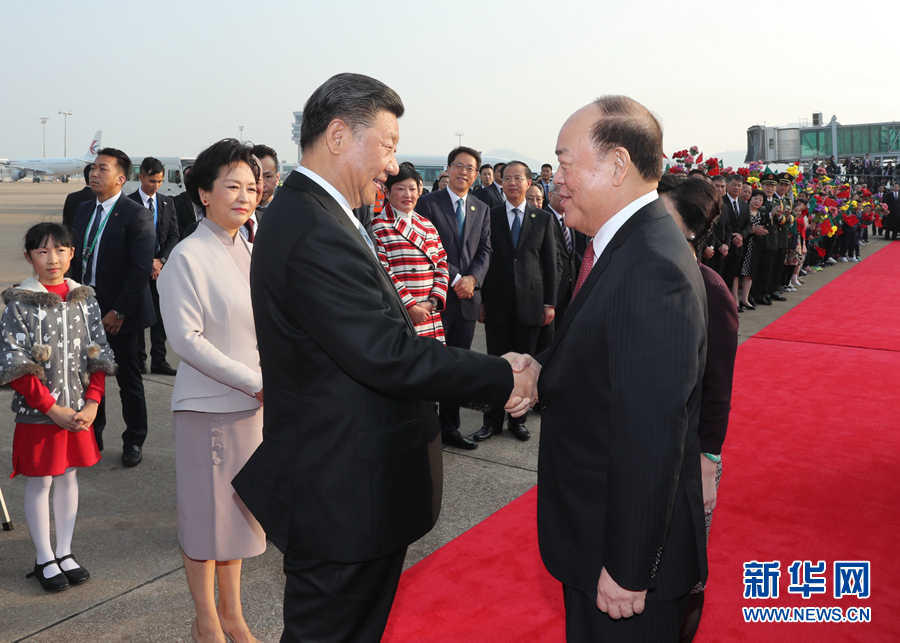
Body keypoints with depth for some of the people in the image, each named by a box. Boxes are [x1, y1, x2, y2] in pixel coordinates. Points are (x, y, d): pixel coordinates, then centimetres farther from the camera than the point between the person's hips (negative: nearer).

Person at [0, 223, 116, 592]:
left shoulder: (84, 300, 3)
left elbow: (98, 357, 5)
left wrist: (92, 403, -6)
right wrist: (52, 409, -16)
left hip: (79, 411, 4)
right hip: (37, 412, -4)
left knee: (69, 476, 13)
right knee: (40, 481, 6)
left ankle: (65, 552, 26)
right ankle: (45, 560, 19)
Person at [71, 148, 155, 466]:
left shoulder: (136, 215, -12)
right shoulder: (84, 210, 10)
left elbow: (141, 270, -16)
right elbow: (77, 258, 14)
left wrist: (119, 312, -17)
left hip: (119, 312, -6)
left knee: (129, 379, 7)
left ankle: (133, 442, 22)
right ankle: (92, 436, 29)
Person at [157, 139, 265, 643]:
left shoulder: (250, 251, 8)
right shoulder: (188, 257, -13)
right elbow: (186, 338, -17)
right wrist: (257, 383, -18)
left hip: (252, 402, 6)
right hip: (207, 404, -6)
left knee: (237, 510, 17)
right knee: (206, 513, 8)